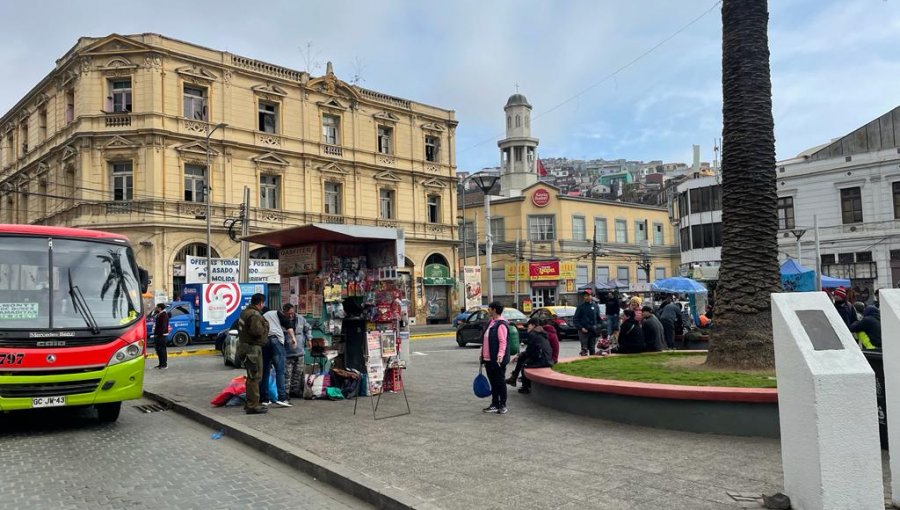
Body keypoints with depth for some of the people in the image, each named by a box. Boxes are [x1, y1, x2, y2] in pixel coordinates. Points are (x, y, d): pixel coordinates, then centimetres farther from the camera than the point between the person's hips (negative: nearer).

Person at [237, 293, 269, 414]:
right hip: (252, 348, -11)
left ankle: (249, 403, 28)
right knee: (255, 377, -6)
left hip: (244, 346, 11)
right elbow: (256, 331, -30)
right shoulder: (254, 315, -19)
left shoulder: (245, 312, 14)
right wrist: (265, 325, -11)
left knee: (252, 377, 20)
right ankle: (252, 406, -4)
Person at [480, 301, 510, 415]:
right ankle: (495, 404, 23)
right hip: (488, 359, 9)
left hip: (497, 360, -9)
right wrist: (483, 355, 22)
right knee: (493, 383, 14)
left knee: (500, 382, 1)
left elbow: (503, 342, -22)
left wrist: (500, 355, -31)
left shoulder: (501, 324, -16)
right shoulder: (491, 322, 15)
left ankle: (503, 405, 11)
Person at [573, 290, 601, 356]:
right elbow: (575, 319, 0)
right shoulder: (581, 306, 1)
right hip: (583, 331, -3)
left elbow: (598, 318, 14)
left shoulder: (595, 306, 9)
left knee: (592, 348, 9)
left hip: (592, 330, 3)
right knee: (584, 348, -9)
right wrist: (581, 328, -12)